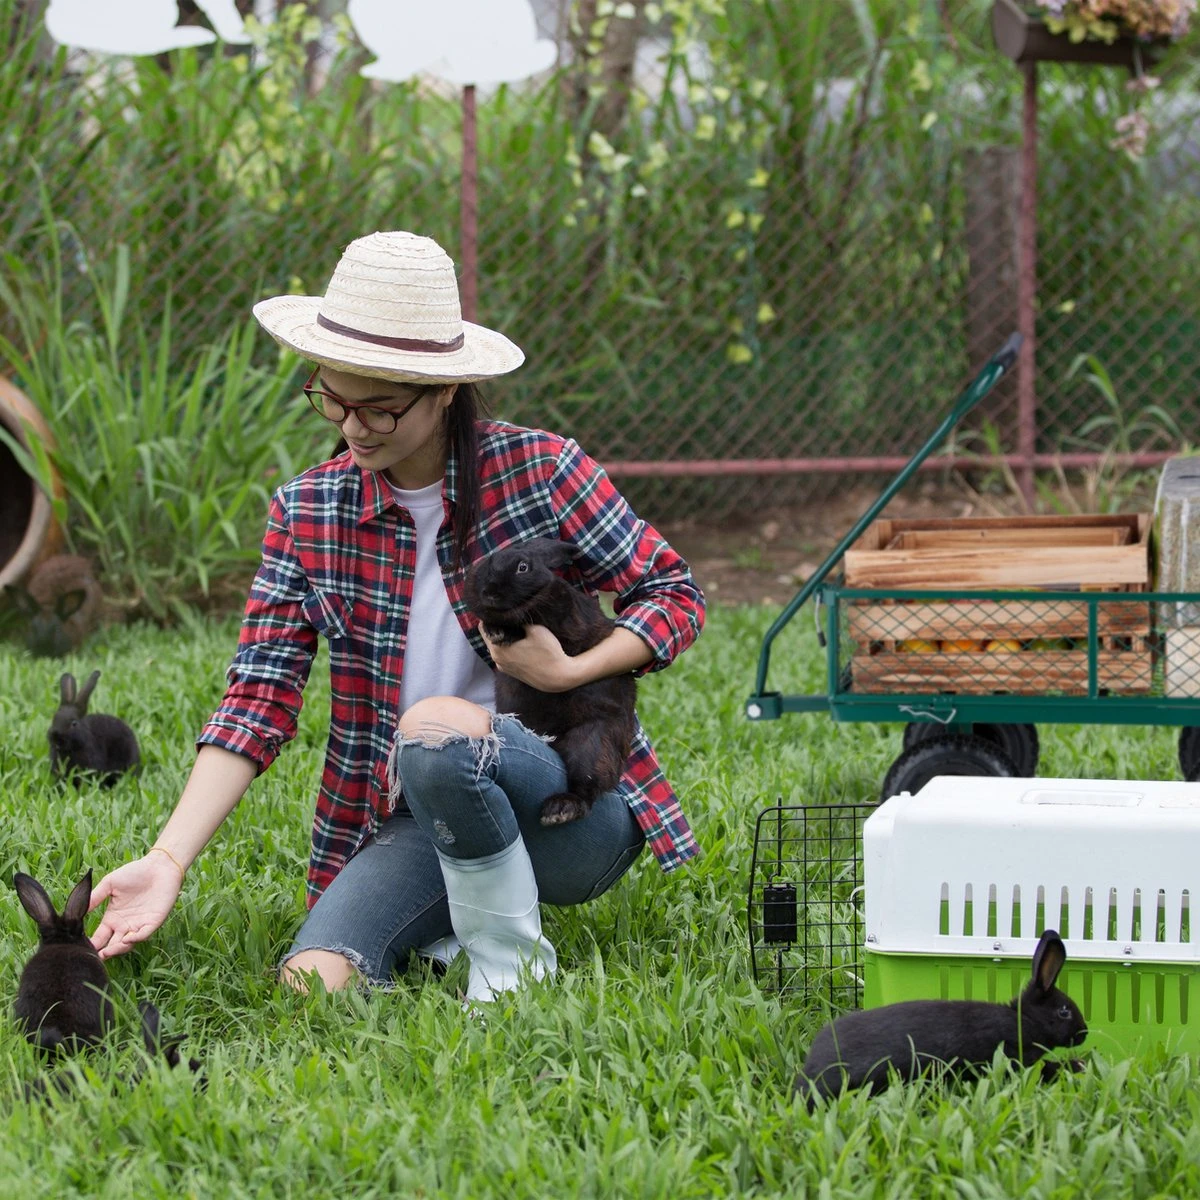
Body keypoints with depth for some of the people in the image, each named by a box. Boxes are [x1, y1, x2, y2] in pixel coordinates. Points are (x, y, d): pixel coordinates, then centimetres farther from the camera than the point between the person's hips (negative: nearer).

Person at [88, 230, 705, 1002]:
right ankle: (453, 927, 7)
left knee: (436, 730, -35)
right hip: (418, 827, 3)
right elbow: (260, 696, -2)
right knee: (311, 986, -23)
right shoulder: (308, 513, 2)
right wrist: (169, 861, -13)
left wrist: (568, 671, -20)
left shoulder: (539, 471, -8)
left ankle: (512, 955, -12)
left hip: (573, 803, -3)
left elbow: (675, 595, -1)